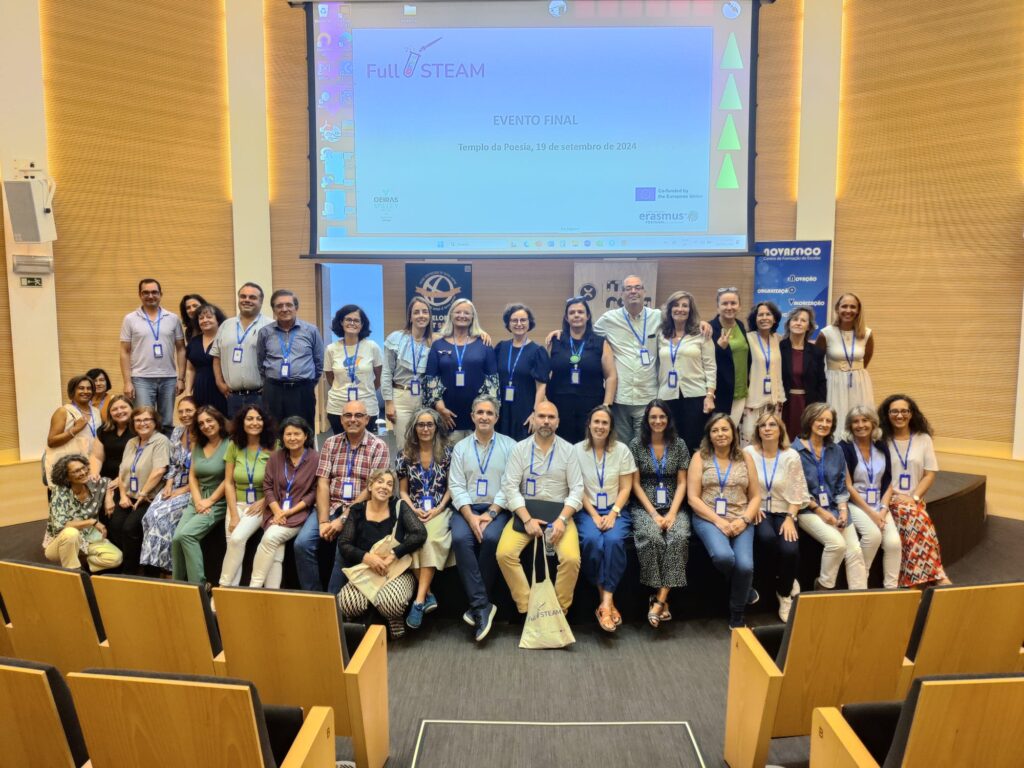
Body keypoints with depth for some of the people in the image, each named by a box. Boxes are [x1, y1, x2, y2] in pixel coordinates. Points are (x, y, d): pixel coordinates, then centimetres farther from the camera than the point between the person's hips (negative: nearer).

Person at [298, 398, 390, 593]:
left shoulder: (378, 446, -2)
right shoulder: (330, 443, 9)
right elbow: (322, 483, 1)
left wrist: (344, 519, -17)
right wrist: (323, 521, -12)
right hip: (331, 506, 4)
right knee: (302, 543, -18)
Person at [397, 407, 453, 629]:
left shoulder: (446, 453, 5)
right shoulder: (405, 454, 7)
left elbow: (450, 487, 6)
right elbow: (403, 491, 9)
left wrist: (438, 509, -9)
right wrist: (414, 510, -9)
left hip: (440, 510, -1)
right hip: (414, 511, 1)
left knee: (431, 538, -33)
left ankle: (419, 600, -33)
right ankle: (428, 595, -20)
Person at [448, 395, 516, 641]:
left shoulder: (509, 445, 5)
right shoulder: (460, 447, 12)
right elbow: (456, 486, 3)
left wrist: (491, 513, -14)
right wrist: (471, 516, -13)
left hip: (497, 510, -1)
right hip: (467, 509, 2)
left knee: (491, 538, -33)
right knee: (460, 539, -30)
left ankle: (476, 604, -16)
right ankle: (482, 605, -26)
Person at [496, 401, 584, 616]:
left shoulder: (568, 450, 1)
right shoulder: (520, 448, 1)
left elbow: (577, 489, -2)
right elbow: (510, 487, -5)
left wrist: (562, 519, -16)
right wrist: (527, 519, -16)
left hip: (559, 513, 0)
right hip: (525, 512, 1)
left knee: (571, 558, -25)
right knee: (504, 554, -23)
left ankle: (560, 610, -3)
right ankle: (525, 608, -8)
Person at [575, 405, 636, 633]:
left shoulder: (622, 450, 2)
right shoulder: (577, 450, 1)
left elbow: (626, 488, 1)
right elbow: (578, 489, -1)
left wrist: (613, 514, -13)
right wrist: (594, 515, -12)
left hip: (616, 510, 0)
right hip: (587, 510, 0)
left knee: (614, 540, -31)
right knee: (592, 541, -31)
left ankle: (606, 602, -25)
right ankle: (606, 599, -17)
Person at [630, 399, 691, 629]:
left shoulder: (679, 445, 7)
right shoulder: (636, 445, 2)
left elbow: (682, 483, 4)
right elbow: (636, 484, 0)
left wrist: (672, 513, -10)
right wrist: (653, 514, -11)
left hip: (673, 507, 1)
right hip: (645, 507, -1)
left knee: (679, 537, -30)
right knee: (652, 538, -32)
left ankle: (659, 600, -29)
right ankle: (662, 600, -20)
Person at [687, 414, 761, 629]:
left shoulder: (745, 458, 11)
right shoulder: (700, 457, 5)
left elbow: (755, 496, 10)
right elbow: (693, 498, -2)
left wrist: (744, 520, -9)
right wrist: (718, 521, -13)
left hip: (740, 521, 2)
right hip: (708, 519, -2)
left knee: (745, 565, -25)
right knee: (723, 556, -32)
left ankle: (737, 614, 3)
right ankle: (745, 591, 4)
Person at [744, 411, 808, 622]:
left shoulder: (791, 456, -1)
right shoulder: (748, 453, -3)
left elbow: (797, 492, 0)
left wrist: (790, 518, -10)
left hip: (783, 511, 1)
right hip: (759, 510, -1)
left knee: (790, 549, -26)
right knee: (767, 537, -34)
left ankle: (784, 593, 3)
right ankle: (787, 581, -4)